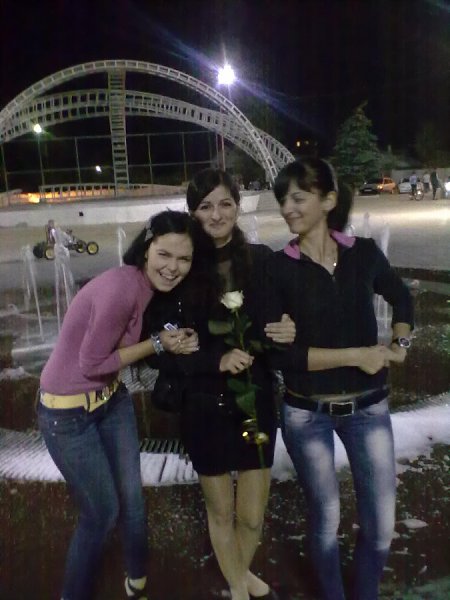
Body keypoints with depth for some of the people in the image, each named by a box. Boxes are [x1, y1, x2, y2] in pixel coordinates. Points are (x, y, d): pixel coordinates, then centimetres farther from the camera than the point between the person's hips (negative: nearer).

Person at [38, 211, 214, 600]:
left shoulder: (150, 287, -4)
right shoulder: (122, 287, -31)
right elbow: (92, 363, -24)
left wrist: (176, 343, -11)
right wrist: (157, 344, -18)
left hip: (112, 400, 7)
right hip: (68, 412, -7)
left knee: (133, 499, 17)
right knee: (102, 512, 7)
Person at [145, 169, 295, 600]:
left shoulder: (261, 260, -8)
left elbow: (279, 324, 1)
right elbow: (164, 350, -12)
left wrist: (287, 334, -21)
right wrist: (218, 359, -25)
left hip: (256, 402, 1)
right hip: (205, 407, -1)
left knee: (253, 515, 16)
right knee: (221, 511, 20)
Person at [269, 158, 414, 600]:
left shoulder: (364, 253, -2)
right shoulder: (278, 268, -10)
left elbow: (400, 296, 18)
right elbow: (280, 351, -15)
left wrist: (400, 343, 3)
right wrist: (355, 355, -18)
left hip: (368, 407, 2)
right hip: (307, 413, -2)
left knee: (380, 524, 12)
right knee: (325, 519, 14)